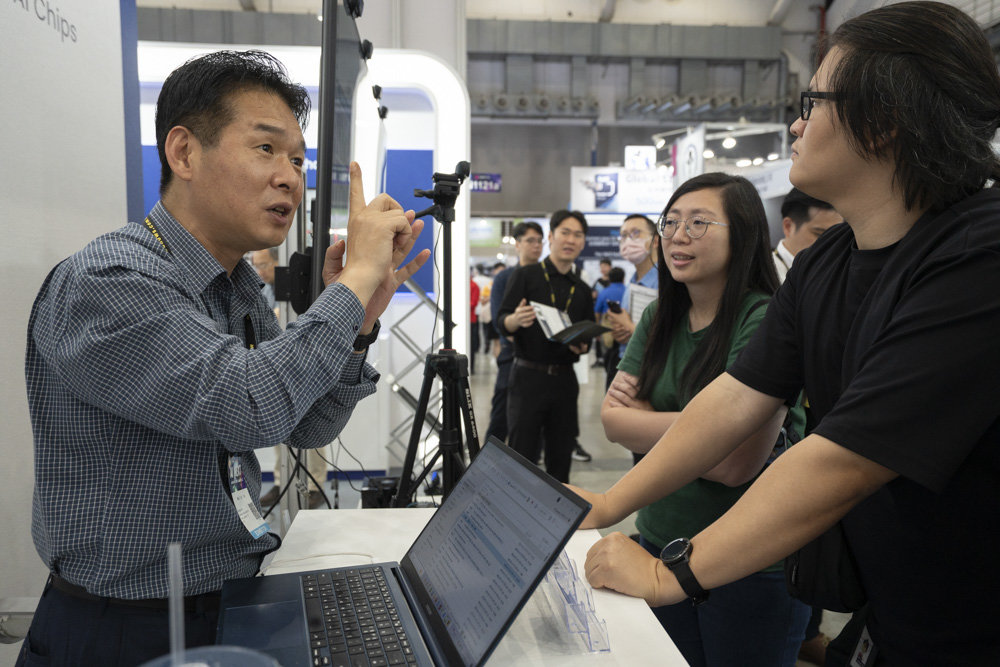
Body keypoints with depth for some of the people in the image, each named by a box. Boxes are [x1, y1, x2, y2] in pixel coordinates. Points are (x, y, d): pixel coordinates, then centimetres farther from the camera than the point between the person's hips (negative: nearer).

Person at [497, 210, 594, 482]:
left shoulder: (582, 289, 15)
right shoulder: (525, 276, 1)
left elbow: (588, 336, 20)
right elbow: (502, 322, -5)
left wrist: (582, 345, -3)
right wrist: (516, 320, -28)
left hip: (565, 379, 5)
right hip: (529, 376, -4)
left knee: (561, 457, 10)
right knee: (522, 455, -4)